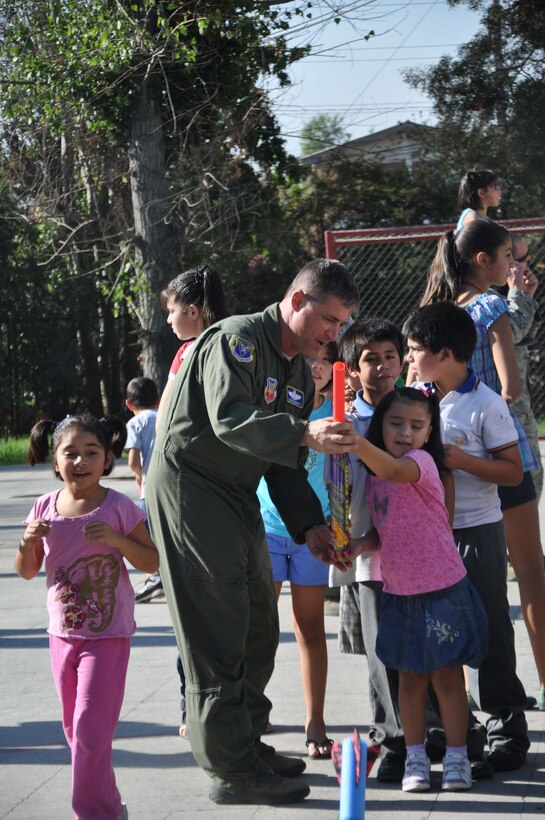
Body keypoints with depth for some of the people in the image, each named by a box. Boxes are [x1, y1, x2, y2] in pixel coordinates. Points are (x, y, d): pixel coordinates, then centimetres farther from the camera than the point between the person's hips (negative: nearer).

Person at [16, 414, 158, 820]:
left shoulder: (118, 508, -11)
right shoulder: (46, 507, 1)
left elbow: (153, 562, -8)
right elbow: (27, 571, 8)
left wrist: (116, 539, -23)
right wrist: (28, 541, -13)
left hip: (107, 634, -5)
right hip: (62, 632, 5)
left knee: (90, 731, -8)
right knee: (75, 729, 15)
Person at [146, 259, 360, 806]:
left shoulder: (300, 374, 13)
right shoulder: (237, 339, -16)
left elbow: (285, 464, 12)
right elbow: (230, 418, -32)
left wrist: (308, 525, -1)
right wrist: (305, 433, -44)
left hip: (238, 497, 10)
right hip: (189, 488, -10)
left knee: (258, 627, 13)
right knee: (218, 632, -9)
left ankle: (246, 744, 27)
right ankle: (233, 772, -4)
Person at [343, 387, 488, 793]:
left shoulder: (422, 461, -13)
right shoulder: (373, 480, 7)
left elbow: (393, 468, -37)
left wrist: (354, 441, -54)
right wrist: (360, 543, -6)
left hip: (443, 590, -6)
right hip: (399, 592, 6)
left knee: (447, 676, 3)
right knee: (411, 678, 12)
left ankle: (456, 757, 15)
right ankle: (416, 757, 21)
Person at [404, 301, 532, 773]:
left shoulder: (485, 405, -11)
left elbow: (514, 471, -12)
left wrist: (462, 460, -22)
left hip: (477, 531, -6)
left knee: (489, 632, 0)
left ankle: (508, 733, 11)